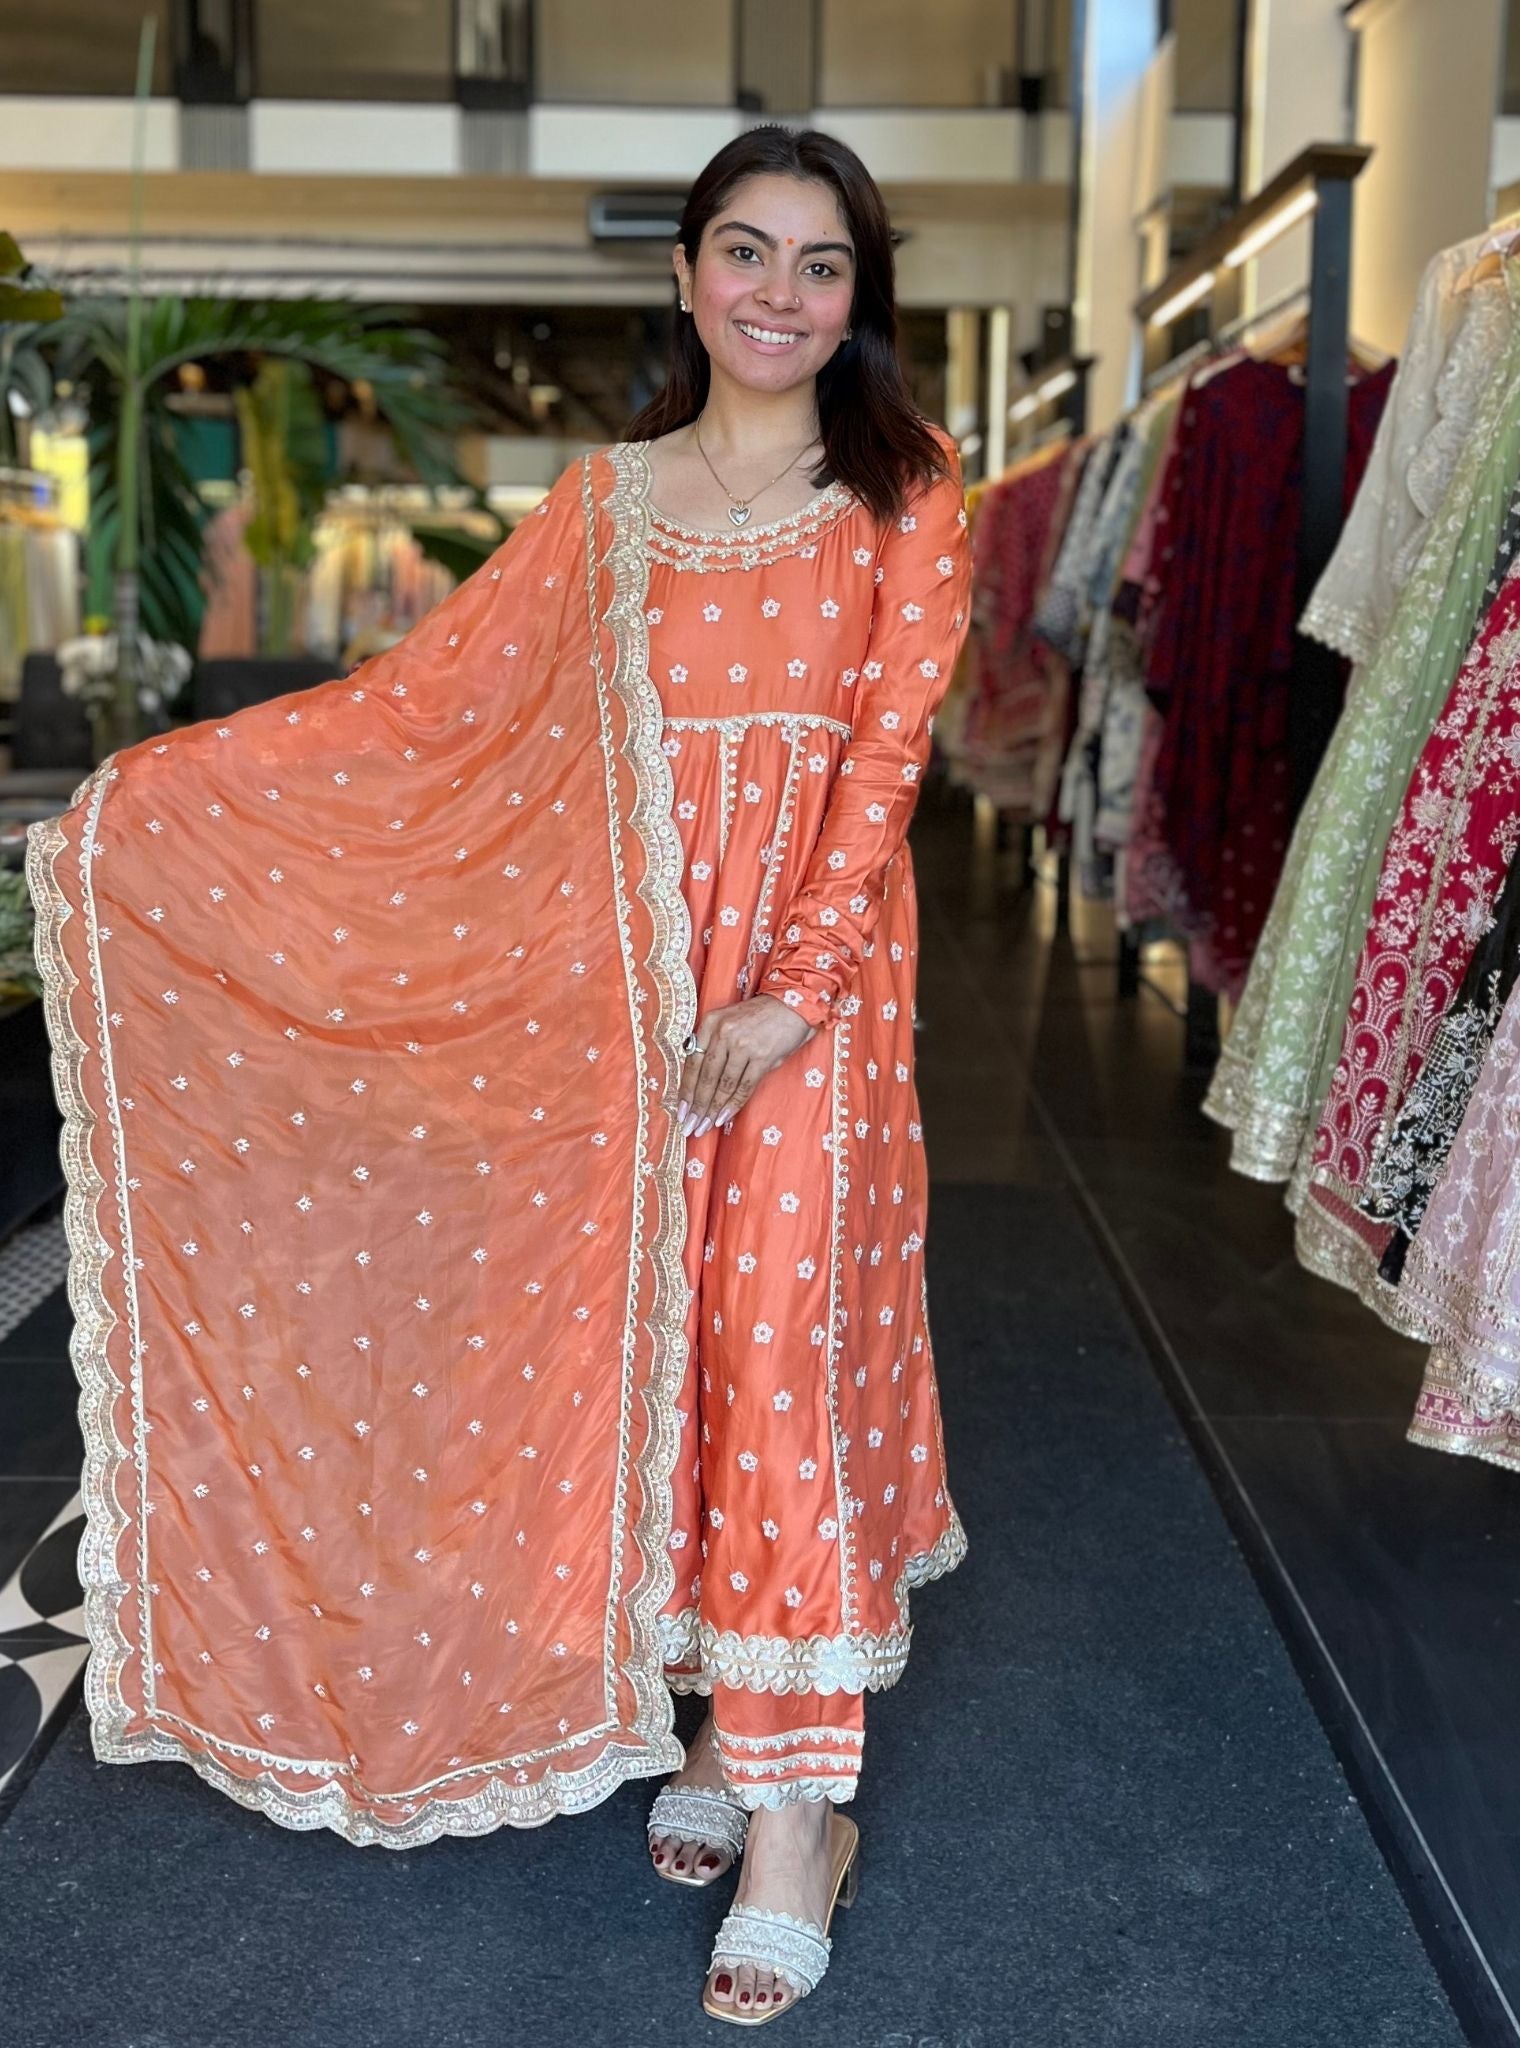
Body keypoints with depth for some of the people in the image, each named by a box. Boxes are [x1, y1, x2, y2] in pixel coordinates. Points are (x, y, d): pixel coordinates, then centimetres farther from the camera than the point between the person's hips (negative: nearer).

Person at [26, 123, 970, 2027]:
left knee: (785, 1354, -3)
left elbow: (884, 759, -6)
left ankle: (796, 1802, 8)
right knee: (658, 1343, 7)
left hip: (816, 983, -3)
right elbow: (419, 689, 5)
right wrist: (149, 786, 0)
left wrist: (788, 996, -16)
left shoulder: (903, 502, 2)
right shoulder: (606, 499, 10)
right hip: (635, 988, 3)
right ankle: (714, 1711, 25)